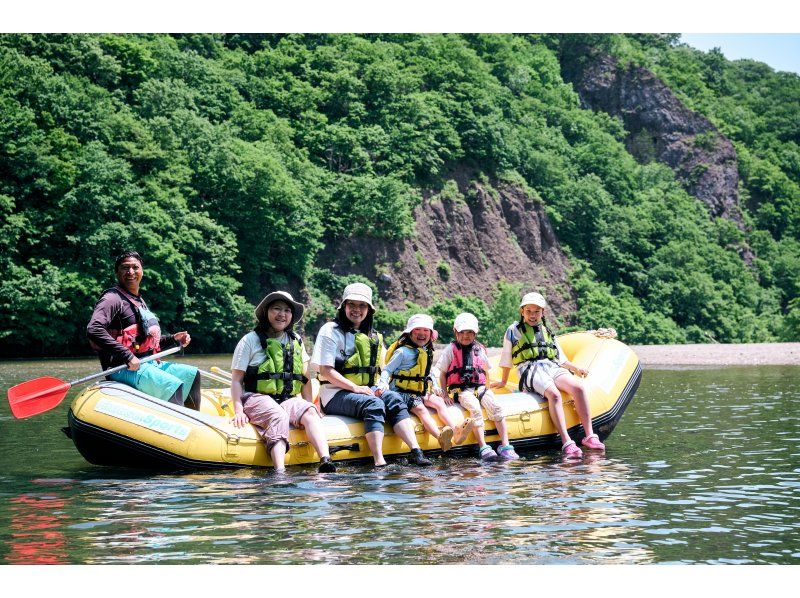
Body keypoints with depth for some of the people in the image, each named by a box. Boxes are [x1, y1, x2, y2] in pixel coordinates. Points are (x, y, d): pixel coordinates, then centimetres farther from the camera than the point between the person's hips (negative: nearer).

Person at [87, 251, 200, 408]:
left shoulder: (140, 301, 23)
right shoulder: (113, 298, -9)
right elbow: (93, 330, -25)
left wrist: (173, 339, 13)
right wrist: (127, 357, -26)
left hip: (150, 365, 10)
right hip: (124, 369, -10)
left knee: (192, 374, 12)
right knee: (173, 385, -27)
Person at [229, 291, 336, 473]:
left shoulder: (296, 341, 18)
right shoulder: (250, 340, 4)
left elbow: (305, 378, 21)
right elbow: (236, 380, 2)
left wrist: (310, 404, 6)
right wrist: (238, 410, -11)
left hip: (288, 400, 4)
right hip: (257, 398, -4)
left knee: (309, 411, -28)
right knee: (278, 416, -36)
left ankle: (325, 461, -47)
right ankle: (280, 472, -54)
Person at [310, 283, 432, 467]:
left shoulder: (373, 336, 19)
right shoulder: (331, 331, -3)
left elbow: (380, 368, 24)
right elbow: (325, 370, -11)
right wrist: (355, 387, -19)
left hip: (365, 390, 6)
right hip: (336, 394, -6)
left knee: (394, 399, -19)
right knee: (373, 404, -31)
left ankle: (416, 452, -30)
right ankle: (379, 462, -43)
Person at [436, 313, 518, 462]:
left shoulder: (480, 350, 16)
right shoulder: (451, 350, 7)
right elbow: (442, 373, 8)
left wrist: (484, 388, 12)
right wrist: (444, 394, 0)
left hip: (479, 387, 4)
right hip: (460, 390, -4)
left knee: (496, 407, -24)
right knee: (475, 409, -33)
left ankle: (505, 446, -26)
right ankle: (483, 448, -39)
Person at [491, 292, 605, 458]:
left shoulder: (547, 331, 28)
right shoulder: (514, 330, 15)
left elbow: (560, 359, 29)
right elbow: (506, 360, 18)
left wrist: (575, 368, 14)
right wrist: (503, 381, 16)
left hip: (552, 367, 4)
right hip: (530, 370, -4)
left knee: (578, 387, -28)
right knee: (553, 394, -36)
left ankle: (590, 436, -32)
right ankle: (567, 443, -46)